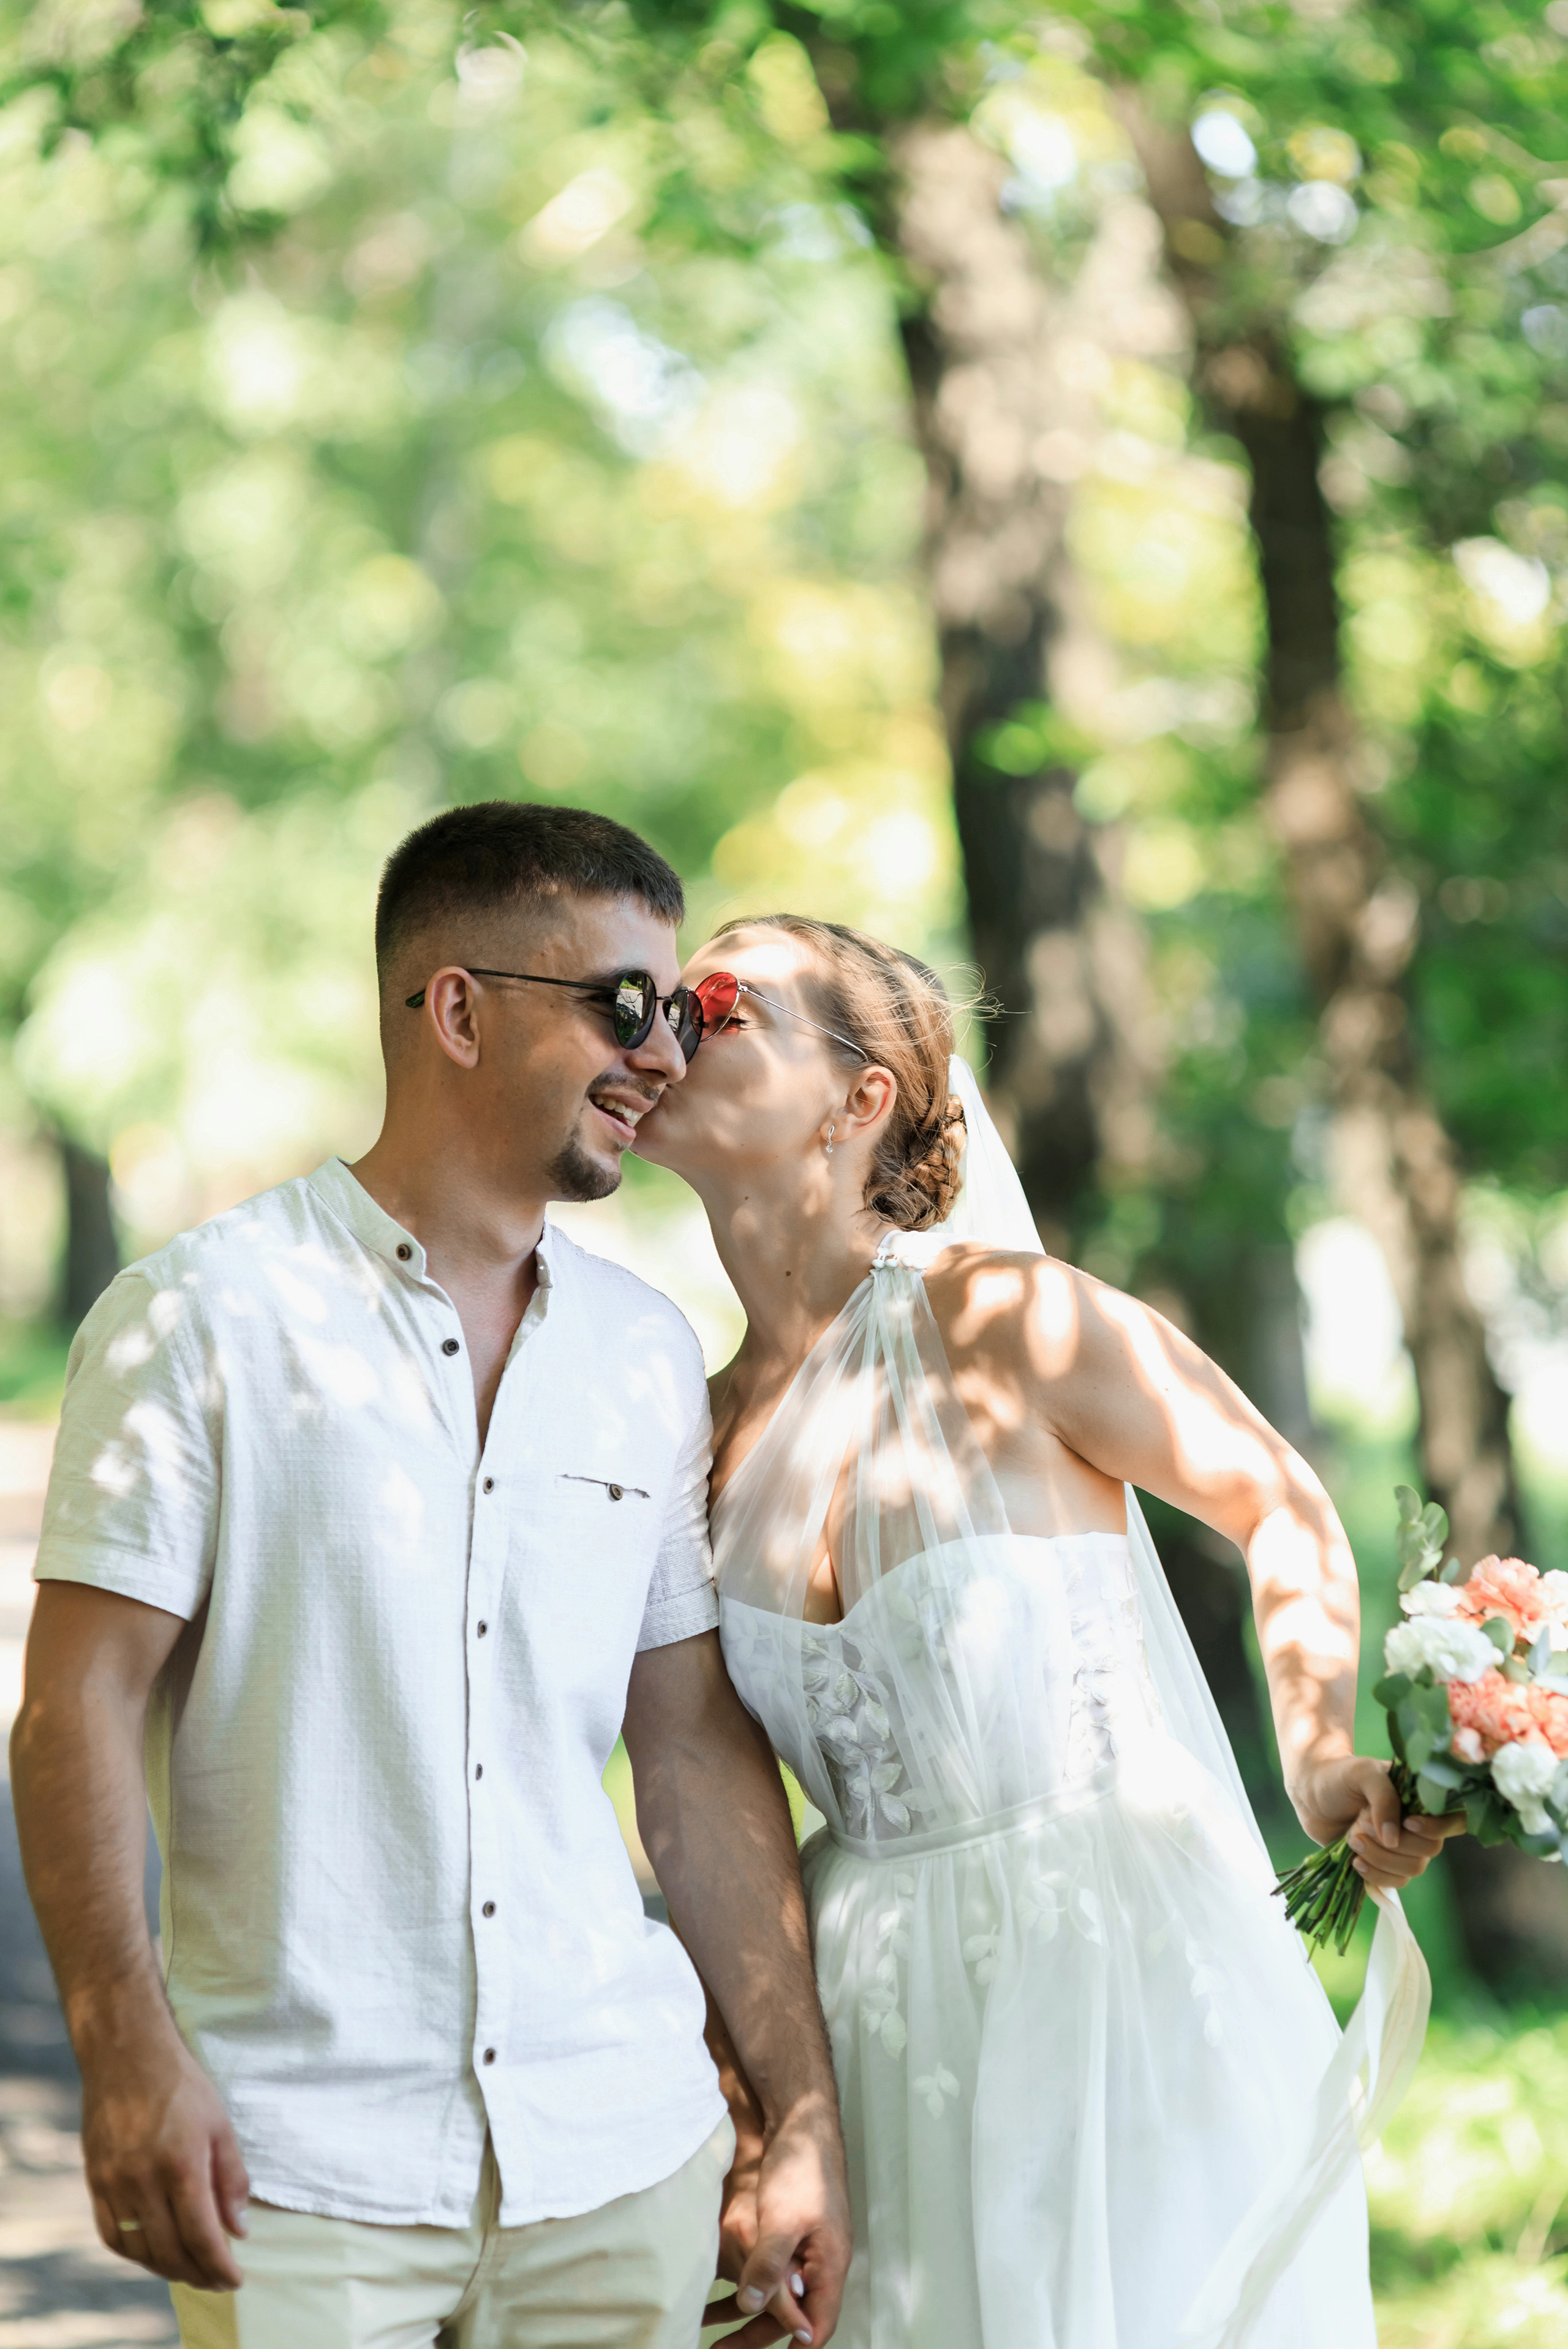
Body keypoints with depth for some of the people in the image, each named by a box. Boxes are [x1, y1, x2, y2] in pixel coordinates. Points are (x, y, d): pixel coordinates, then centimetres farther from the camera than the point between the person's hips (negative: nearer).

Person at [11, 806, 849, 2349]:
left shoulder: (649, 1355, 11)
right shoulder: (202, 1317, -3)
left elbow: (698, 1749, 13)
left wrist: (803, 2119, 10)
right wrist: (127, 2047, -18)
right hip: (299, 2169, -4)